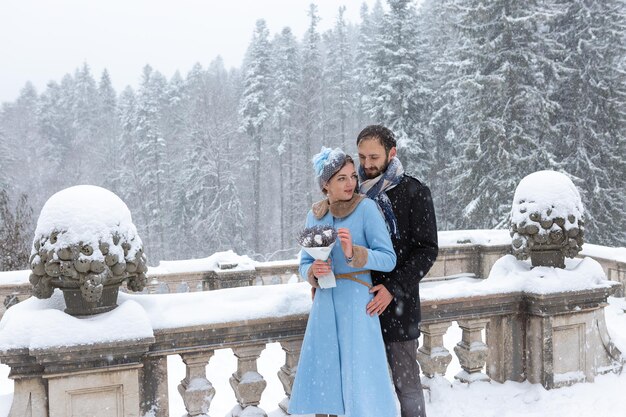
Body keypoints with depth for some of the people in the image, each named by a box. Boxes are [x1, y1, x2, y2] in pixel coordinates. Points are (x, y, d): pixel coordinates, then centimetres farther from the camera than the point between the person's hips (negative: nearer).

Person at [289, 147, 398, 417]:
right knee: (322, 373, 10)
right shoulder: (314, 215, 5)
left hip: (357, 302, -4)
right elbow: (304, 264, 11)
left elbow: (389, 259, -10)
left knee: (360, 376, -1)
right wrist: (314, 271, -11)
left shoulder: (366, 208, -9)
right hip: (325, 303, 4)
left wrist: (353, 253, -25)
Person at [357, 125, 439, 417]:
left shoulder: (414, 193, -2)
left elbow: (427, 250, -6)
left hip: (398, 304, -4)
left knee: (406, 380, 2)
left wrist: (393, 288, -16)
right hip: (361, 303, 4)